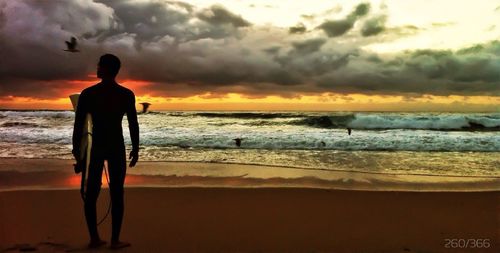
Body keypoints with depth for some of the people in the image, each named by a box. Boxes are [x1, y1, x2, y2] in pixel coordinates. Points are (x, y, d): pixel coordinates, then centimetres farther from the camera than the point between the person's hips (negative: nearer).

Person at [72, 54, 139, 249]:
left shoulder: (87, 93, -2)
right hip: (117, 148, -1)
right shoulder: (127, 94, -4)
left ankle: (94, 238, 16)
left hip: (96, 147, 1)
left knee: (91, 193, 11)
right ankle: (115, 240, 5)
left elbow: (78, 124, -2)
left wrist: (76, 147, 9)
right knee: (116, 193, 3)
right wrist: (135, 149, 4)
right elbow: (133, 125, -5)